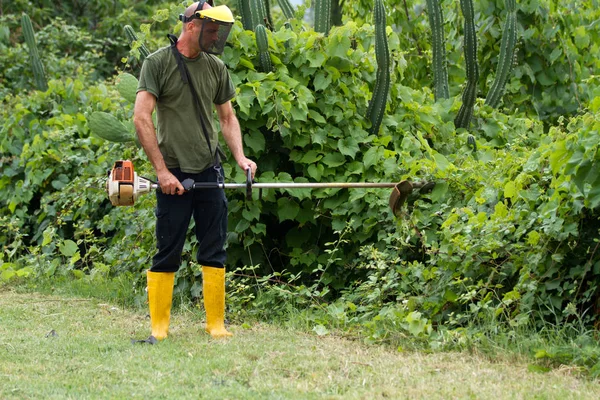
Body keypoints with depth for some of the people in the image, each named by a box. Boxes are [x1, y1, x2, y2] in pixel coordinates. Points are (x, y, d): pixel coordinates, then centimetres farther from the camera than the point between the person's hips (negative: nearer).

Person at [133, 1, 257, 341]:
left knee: (215, 252, 4)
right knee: (167, 254, -1)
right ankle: (159, 327, 7)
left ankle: (217, 325, 9)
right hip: (174, 174, -4)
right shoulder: (158, 63, -5)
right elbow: (141, 118, -11)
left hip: (210, 172, 4)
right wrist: (162, 170, -15)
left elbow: (227, 117, 18)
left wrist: (240, 156, 1)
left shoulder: (216, 68, 10)